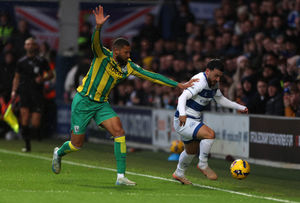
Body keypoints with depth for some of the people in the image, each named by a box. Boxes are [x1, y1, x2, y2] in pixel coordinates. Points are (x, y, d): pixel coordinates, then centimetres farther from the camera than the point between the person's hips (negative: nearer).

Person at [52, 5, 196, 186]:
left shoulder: (129, 66, -2)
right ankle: (59, 153, 38)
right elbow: (95, 43, -38)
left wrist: (178, 85, 0)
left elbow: (151, 76, 2)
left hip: (102, 104, 5)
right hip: (83, 102, -5)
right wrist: (98, 27, -59)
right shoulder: (103, 56, -17)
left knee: (119, 132, -16)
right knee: (76, 144, 1)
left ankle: (121, 176, -15)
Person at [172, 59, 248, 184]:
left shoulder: (213, 84, 7)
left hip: (193, 121, 10)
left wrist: (240, 107, 18)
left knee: (191, 152, 24)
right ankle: (203, 165, -11)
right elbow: (183, 97, -34)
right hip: (183, 121, -10)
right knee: (210, 134, -27)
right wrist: (182, 114, -51)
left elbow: (220, 99, 23)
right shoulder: (200, 82, -23)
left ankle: (179, 174, 47)